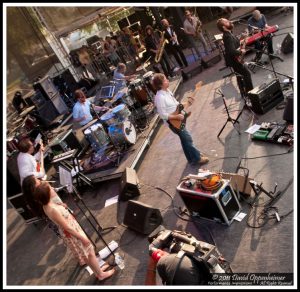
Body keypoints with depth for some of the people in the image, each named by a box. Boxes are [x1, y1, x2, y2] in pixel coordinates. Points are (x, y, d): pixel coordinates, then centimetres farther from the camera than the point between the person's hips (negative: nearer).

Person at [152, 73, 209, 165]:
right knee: (187, 139, 0)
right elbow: (163, 115, -26)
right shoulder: (160, 97, -26)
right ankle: (197, 158, 15)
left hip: (178, 119, 9)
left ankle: (192, 158, 33)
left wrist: (186, 103, 2)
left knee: (185, 139, 19)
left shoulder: (167, 90, 3)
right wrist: (177, 117, -24)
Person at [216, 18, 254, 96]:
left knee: (240, 75, 20)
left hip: (234, 59, 10)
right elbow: (232, 51, -38)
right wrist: (241, 52, -23)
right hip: (235, 60, -10)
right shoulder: (228, 37, -29)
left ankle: (244, 93, 33)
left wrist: (241, 42, 4)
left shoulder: (228, 34, 3)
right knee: (247, 73, -2)